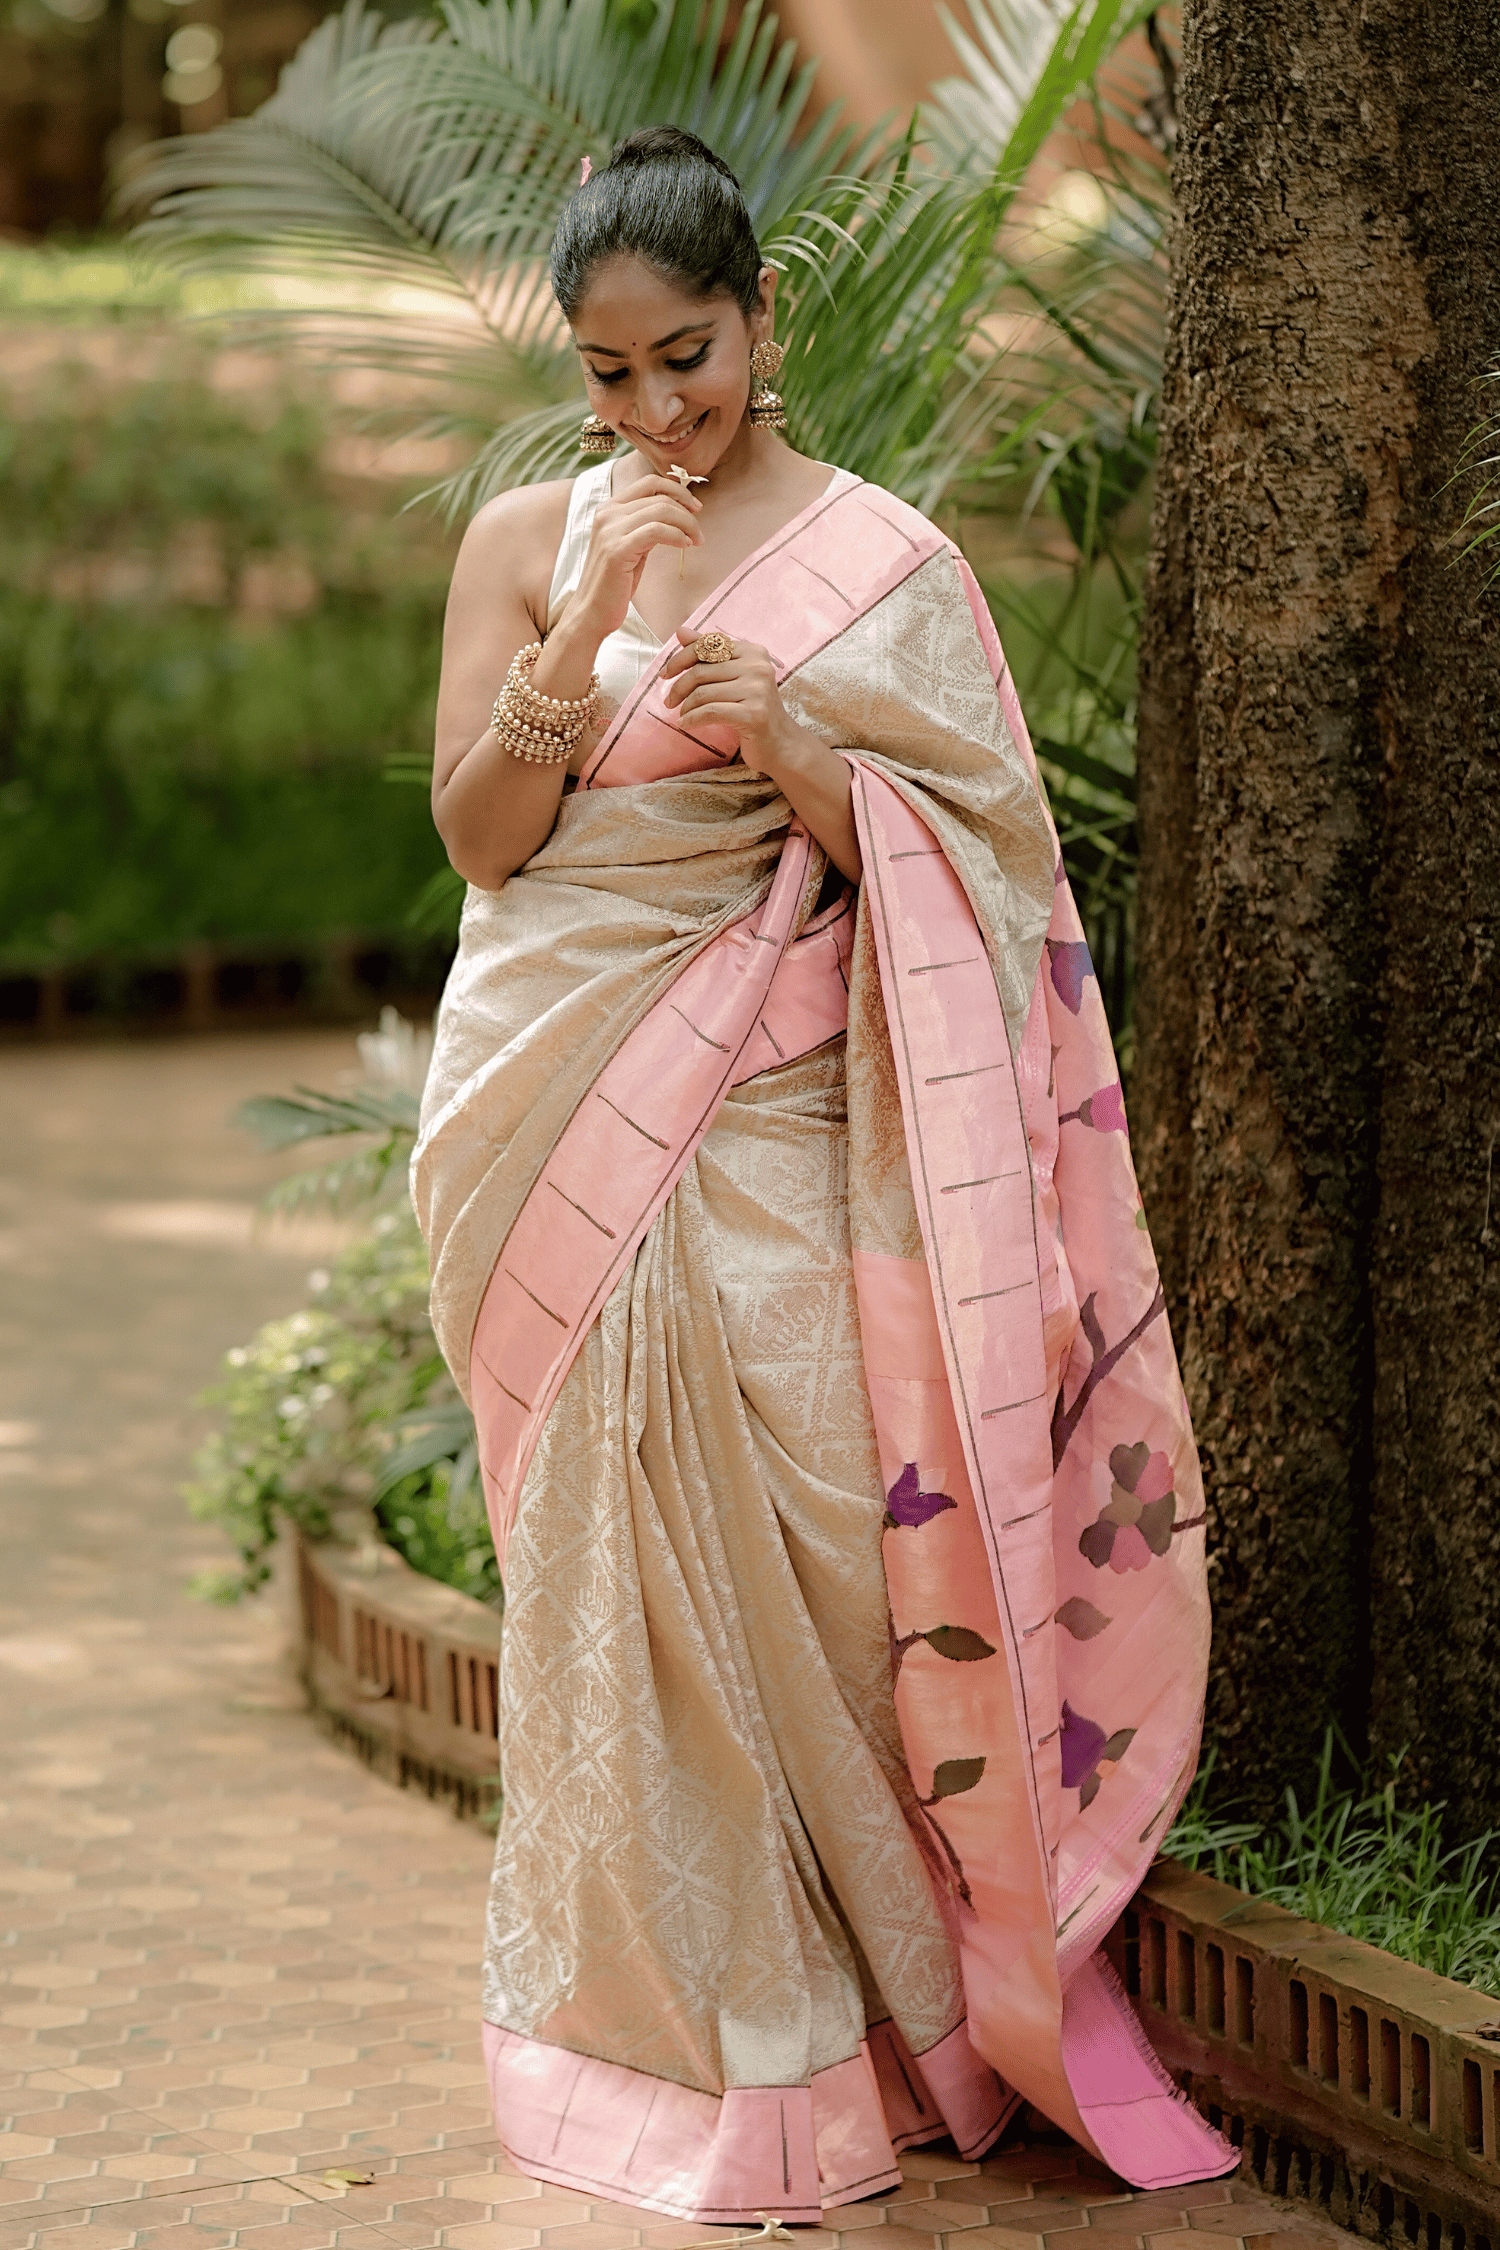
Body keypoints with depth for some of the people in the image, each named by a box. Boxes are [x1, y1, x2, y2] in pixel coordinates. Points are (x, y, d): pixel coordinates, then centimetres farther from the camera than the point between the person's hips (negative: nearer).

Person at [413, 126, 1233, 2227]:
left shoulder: (885, 561, 2)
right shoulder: (522, 538, 7)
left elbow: (952, 870, -2)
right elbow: (480, 833, 0)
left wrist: (789, 744, -19)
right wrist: (589, 624, -13)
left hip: (767, 1127, -1)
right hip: (553, 1112, 2)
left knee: (800, 1540, -8)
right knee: (601, 1559, 1)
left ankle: (843, 2013, 6)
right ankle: (650, 2014, 12)